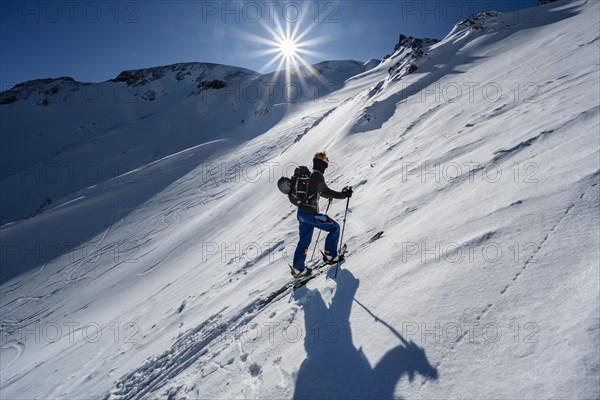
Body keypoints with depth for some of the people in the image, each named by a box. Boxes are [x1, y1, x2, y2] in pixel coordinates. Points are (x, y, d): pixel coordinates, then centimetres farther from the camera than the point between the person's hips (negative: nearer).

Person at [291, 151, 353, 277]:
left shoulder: (308, 174, 15)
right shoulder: (317, 175, -13)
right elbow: (325, 191, -21)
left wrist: (330, 195, 39)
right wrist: (343, 195, -17)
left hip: (301, 212, 9)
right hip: (310, 214, -9)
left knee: (304, 240, 18)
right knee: (335, 228, 8)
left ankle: (297, 268, 21)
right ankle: (330, 256, 16)